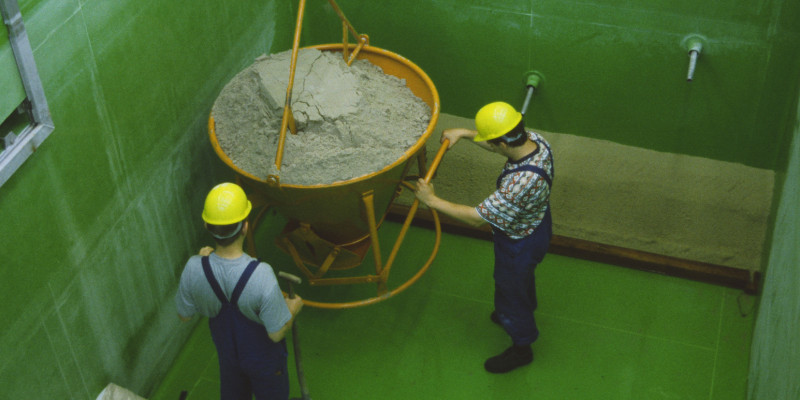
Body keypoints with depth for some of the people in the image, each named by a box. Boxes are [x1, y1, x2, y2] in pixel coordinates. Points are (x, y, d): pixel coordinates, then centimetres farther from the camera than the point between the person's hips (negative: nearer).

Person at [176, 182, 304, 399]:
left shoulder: (194, 269, -29)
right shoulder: (261, 276, -40)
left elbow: (184, 314, -9)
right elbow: (276, 333, -28)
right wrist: (292, 309, -7)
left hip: (227, 354, 3)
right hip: (263, 357, -3)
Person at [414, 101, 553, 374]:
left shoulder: (521, 182, -46)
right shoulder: (535, 140, -21)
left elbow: (477, 218, -35)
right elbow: (504, 144, 4)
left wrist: (432, 201, -26)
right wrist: (463, 133, 1)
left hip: (519, 244, -8)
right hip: (537, 223, 8)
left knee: (510, 291, 19)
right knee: (523, 279, 36)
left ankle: (521, 348, 45)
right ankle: (525, 311, 65)